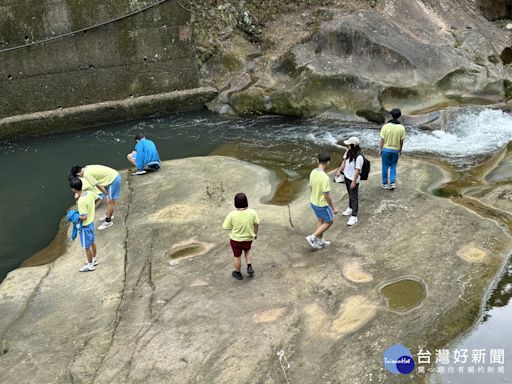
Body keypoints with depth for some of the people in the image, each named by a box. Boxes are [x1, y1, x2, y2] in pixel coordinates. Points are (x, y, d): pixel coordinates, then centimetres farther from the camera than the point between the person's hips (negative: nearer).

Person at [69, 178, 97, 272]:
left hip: (85, 226, -8)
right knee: (92, 242, 25)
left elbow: (84, 217, -29)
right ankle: (94, 260, 43)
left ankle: (90, 265, 26)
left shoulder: (81, 201, -32)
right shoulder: (89, 193, -9)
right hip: (91, 222, 8)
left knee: (87, 246, 10)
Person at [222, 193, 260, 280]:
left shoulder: (232, 214, -27)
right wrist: (255, 233, 13)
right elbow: (256, 224, -5)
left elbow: (226, 227, -17)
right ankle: (249, 267, 26)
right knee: (248, 250, 34)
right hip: (248, 238, 2)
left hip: (235, 239, -2)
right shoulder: (252, 212, -20)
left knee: (237, 256, 21)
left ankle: (238, 273, 38)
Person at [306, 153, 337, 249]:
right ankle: (312, 238, 10)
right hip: (322, 205, -7)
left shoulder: (313, 172, -7)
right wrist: (333, 207, -14)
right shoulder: (325, 177, -31)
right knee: (329, 222, 15)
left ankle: (320, 241, 37)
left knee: (320, 220, 25)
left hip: (313, 202, 7)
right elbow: (327, 195, -26)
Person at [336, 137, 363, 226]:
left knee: (354, 197, 1)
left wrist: (354, 182, -21)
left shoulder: (359, 157, -29)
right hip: (347, 177, 8)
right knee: (350, 194, 27)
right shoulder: (348, 152, -5)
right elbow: (344, 161, 10)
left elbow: (357, 170, -25)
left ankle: (354, 217, 8)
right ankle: (350, 208, 47)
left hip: (353, 179, -8)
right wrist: (339, 170, 2)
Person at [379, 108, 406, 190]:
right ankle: (393, 182, 2)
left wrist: (380, 150, 1)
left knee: (385, 167, 13)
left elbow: (382, 140, -11)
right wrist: (400, 150, 12)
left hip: (386, 149, -1)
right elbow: (401, 141, -3)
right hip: (395, 150, 1)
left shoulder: (385, 126, -15)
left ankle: (385, 184, 19)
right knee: (393, 167, 15)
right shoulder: (401, 128, -11)